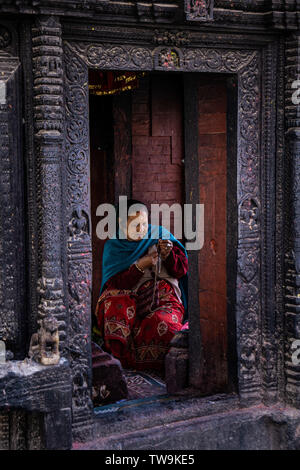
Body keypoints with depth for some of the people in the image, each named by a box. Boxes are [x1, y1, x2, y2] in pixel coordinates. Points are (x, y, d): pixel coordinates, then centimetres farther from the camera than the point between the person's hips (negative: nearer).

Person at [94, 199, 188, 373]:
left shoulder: (159, 234, 8)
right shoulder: (113, 246, 6)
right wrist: (140, 265, -17)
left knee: (161, 322, -34)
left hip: (164, 298, -1)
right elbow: (114, 284, -6)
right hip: (130, 299, 1)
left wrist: (169, 254, -11)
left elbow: (182, 270, 8)